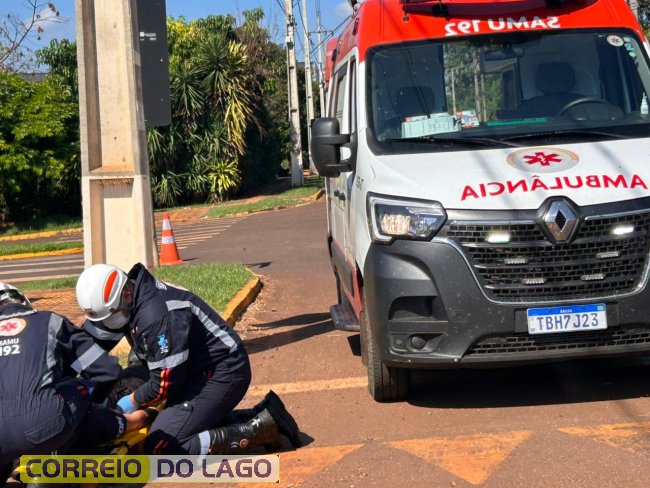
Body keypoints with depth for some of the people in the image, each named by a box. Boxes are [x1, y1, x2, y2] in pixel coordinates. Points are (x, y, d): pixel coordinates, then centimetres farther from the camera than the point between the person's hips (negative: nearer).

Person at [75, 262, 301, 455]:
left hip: (221, 373, -10)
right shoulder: (127, 300, -1)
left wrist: (132, 402, -5)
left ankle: (258, 429, -13)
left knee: (161, 447, -15)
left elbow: (165, 384, -22)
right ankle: (261, 415, 14)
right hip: (197, 370, 10)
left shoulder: (155, 315, -28)